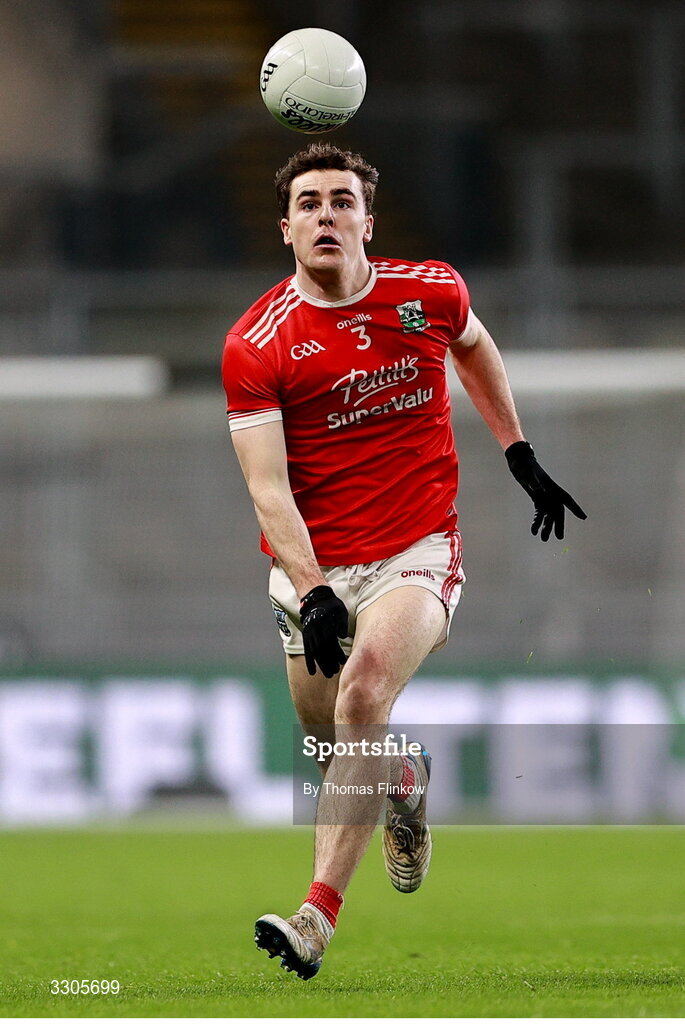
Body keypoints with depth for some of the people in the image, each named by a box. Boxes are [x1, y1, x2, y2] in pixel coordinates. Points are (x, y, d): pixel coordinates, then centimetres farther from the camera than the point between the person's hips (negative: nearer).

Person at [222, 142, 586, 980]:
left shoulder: (430, 291, -1)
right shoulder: (255, 345, -8)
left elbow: (473, 345, 24)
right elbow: (267, 487, -13)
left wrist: (520, 457, 25)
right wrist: (312, 590, -25)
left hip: (418, 549, -2)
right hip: (313, 563, 2)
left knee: (363, 691, -26)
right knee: (327, 733, 5)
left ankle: (318, 918, -32)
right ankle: (403, 782, 46)